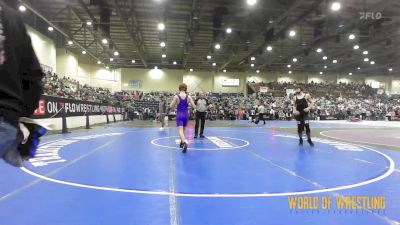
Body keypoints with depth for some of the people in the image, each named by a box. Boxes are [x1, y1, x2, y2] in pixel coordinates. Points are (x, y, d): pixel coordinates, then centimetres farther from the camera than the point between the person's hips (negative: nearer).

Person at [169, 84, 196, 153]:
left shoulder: (176, 96, -7)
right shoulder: (188, 97, -3)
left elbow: (171, 106, -4)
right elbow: (194, 107, -2)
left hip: (179, 115, -3)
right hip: (186, 115, 3)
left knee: (180, 130, -11)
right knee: (183, 130, 21)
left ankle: (184, 142, -36)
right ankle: (182, 143, 34)